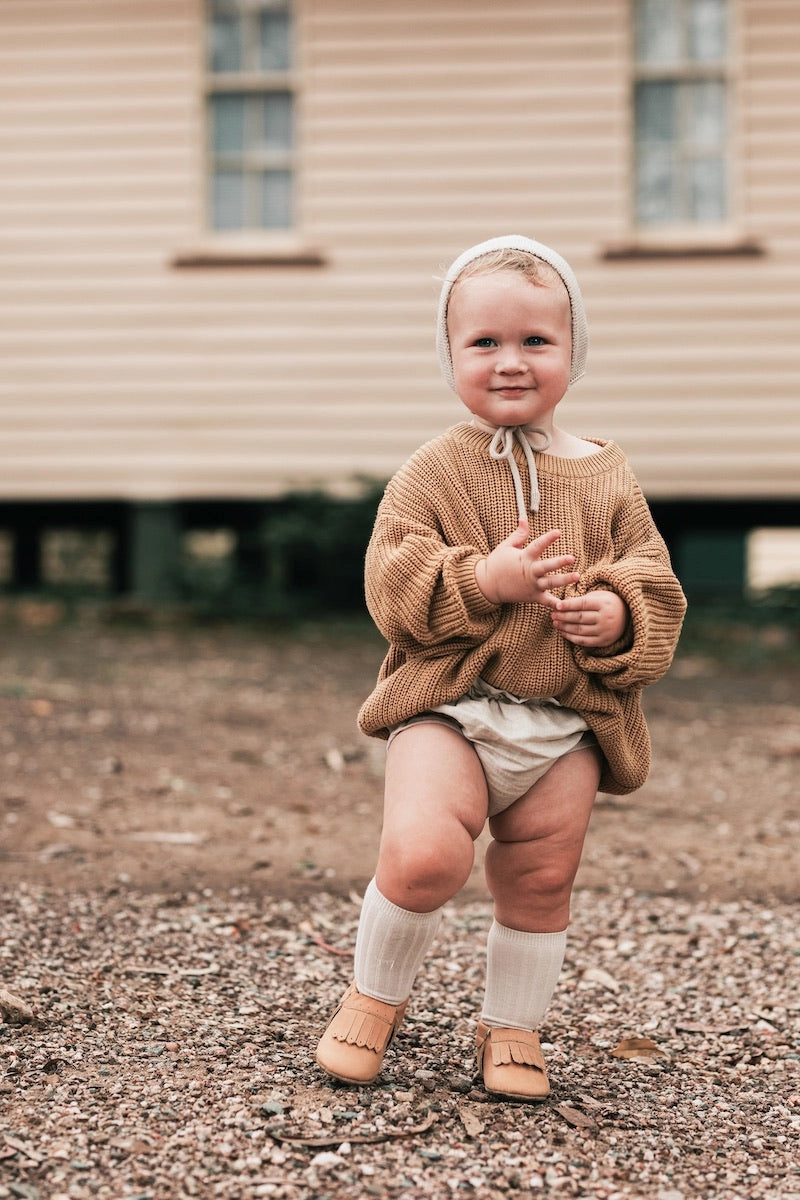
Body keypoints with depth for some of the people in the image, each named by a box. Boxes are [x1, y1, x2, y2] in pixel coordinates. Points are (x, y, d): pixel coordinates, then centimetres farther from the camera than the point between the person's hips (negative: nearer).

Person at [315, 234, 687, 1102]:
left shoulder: (605, 478, 8)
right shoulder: (432, 472, 1)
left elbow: (656, 588, 9)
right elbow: (393, 583, -7)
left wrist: (616, 616, -13)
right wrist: (483, 581, -21)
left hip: (567, 725, 3)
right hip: (449, 708, -3)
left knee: (540, 882, 9)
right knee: (422, 853, -21)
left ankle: (511, 1029, 31)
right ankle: (373, 998, 6)